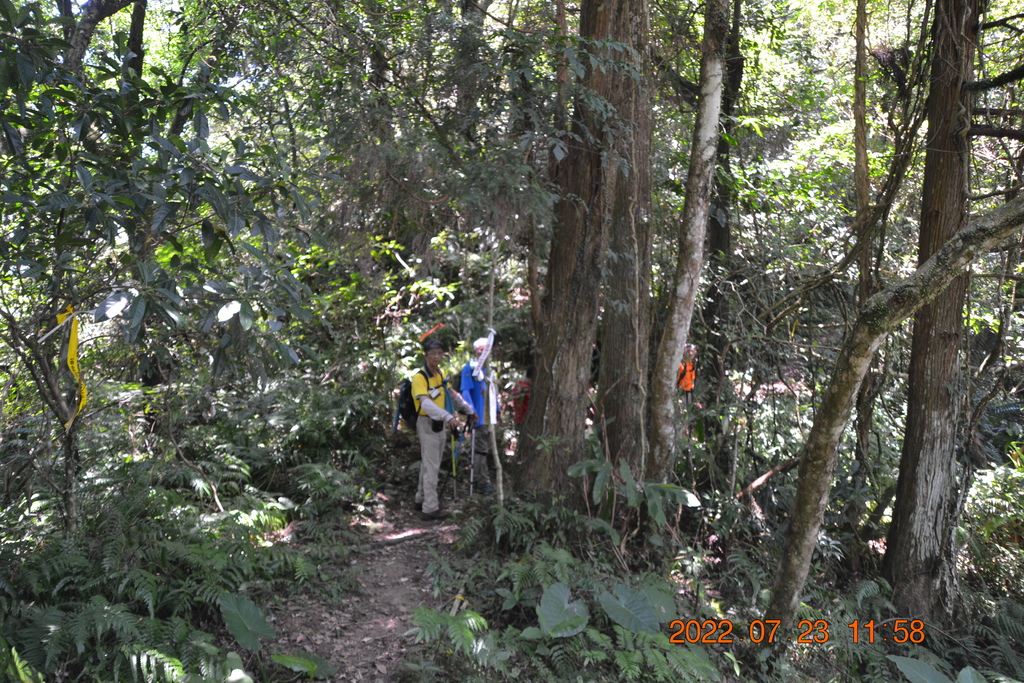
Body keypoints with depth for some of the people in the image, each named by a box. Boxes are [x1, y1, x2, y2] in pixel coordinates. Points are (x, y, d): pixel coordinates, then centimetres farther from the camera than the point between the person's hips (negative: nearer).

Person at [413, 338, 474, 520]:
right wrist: (448, 417, -47)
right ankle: (430, 508, 0)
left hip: (439, 424, 8)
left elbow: (452, 394, 20)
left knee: (428, 463, 18)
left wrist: (468, 410, 16)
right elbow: (425, 403, -36)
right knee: (431, 466, -6)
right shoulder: (420, 377, -21)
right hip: (427, 425, -8)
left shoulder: (440, 374, 7)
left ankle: (422, 498, 31)